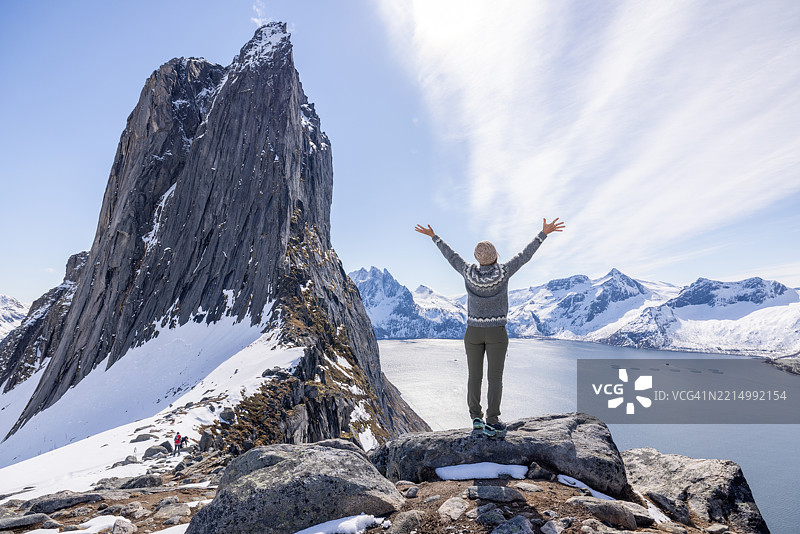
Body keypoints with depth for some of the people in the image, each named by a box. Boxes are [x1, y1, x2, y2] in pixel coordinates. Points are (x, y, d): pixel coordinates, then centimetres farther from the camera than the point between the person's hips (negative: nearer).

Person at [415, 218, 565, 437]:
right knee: (495, 377, 2)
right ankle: (492, 422, 0)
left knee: (474, 376, 10)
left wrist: (434, 236, 18)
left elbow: (451, 255, 5)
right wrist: (544, 233, 7)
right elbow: (525, 255, -2)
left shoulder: (469, 272, -7)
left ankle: (476, 417, 17)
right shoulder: (503, 272, -11)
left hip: (473, 332, 2)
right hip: (496, 332, -2)